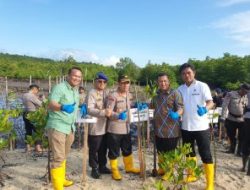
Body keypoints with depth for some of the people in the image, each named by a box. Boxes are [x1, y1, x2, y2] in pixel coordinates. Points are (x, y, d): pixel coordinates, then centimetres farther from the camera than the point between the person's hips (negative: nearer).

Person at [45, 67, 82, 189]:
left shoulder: (76, 91, 12)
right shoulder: (59, 87, -13)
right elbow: (51, 105, -23)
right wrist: (62, 107, -42)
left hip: (70, 127, 8)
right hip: (57, 126, -8)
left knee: (63, 156, 19)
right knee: (58, 157, -6)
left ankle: (61, 179, 34)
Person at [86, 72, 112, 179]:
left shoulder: (106, 93, 12)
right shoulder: (92, 93, -12)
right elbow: (89, 110, -23)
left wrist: (109, 111, -3)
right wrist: (104, 112, -32)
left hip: (104, 127, 7)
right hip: (95, 127, -7)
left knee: (103, 149, 18)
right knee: (93, 150, 7)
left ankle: (102, 166, 33)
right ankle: (94, 169, 23)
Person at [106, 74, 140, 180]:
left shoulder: (129, 95, 8)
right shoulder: (113, 96, -16)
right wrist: (118, 115, -36)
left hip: (126, 128, 7)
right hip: (114, 129, -7)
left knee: (127, 150, 20)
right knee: (114, 151, 7)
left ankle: (129, 167, 40)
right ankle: (114, 171, 25)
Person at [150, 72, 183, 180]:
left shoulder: (175, 93, -11)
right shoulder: (156, 94, 9)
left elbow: (181, 107, -19)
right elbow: (153, 105, 24)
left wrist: (176, 114, -40)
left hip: (171, 130, -6)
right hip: (158, 129, 6)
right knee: (160, 151, 20)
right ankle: (161, 169, 40)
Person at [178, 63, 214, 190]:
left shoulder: (202, 86, -7)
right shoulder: (180, 89, 5)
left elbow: (210, 102, -17)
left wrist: (205, 109, -39)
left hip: (201, 127, -5)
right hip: (185, 127, 5)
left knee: (205, 154, 0)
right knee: (189, 152, 19)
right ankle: (191, 175, 38)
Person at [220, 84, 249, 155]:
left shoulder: (245, 97, 5)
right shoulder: (230, 94, -7)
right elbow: (225, 105, -12)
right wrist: (223, 117, -19)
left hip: (242, 120, 2)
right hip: (231, 119, -2)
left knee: (241, 137, 4)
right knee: (231, 135, 11)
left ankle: (240, 151, 19)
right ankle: (232, 149, 30)